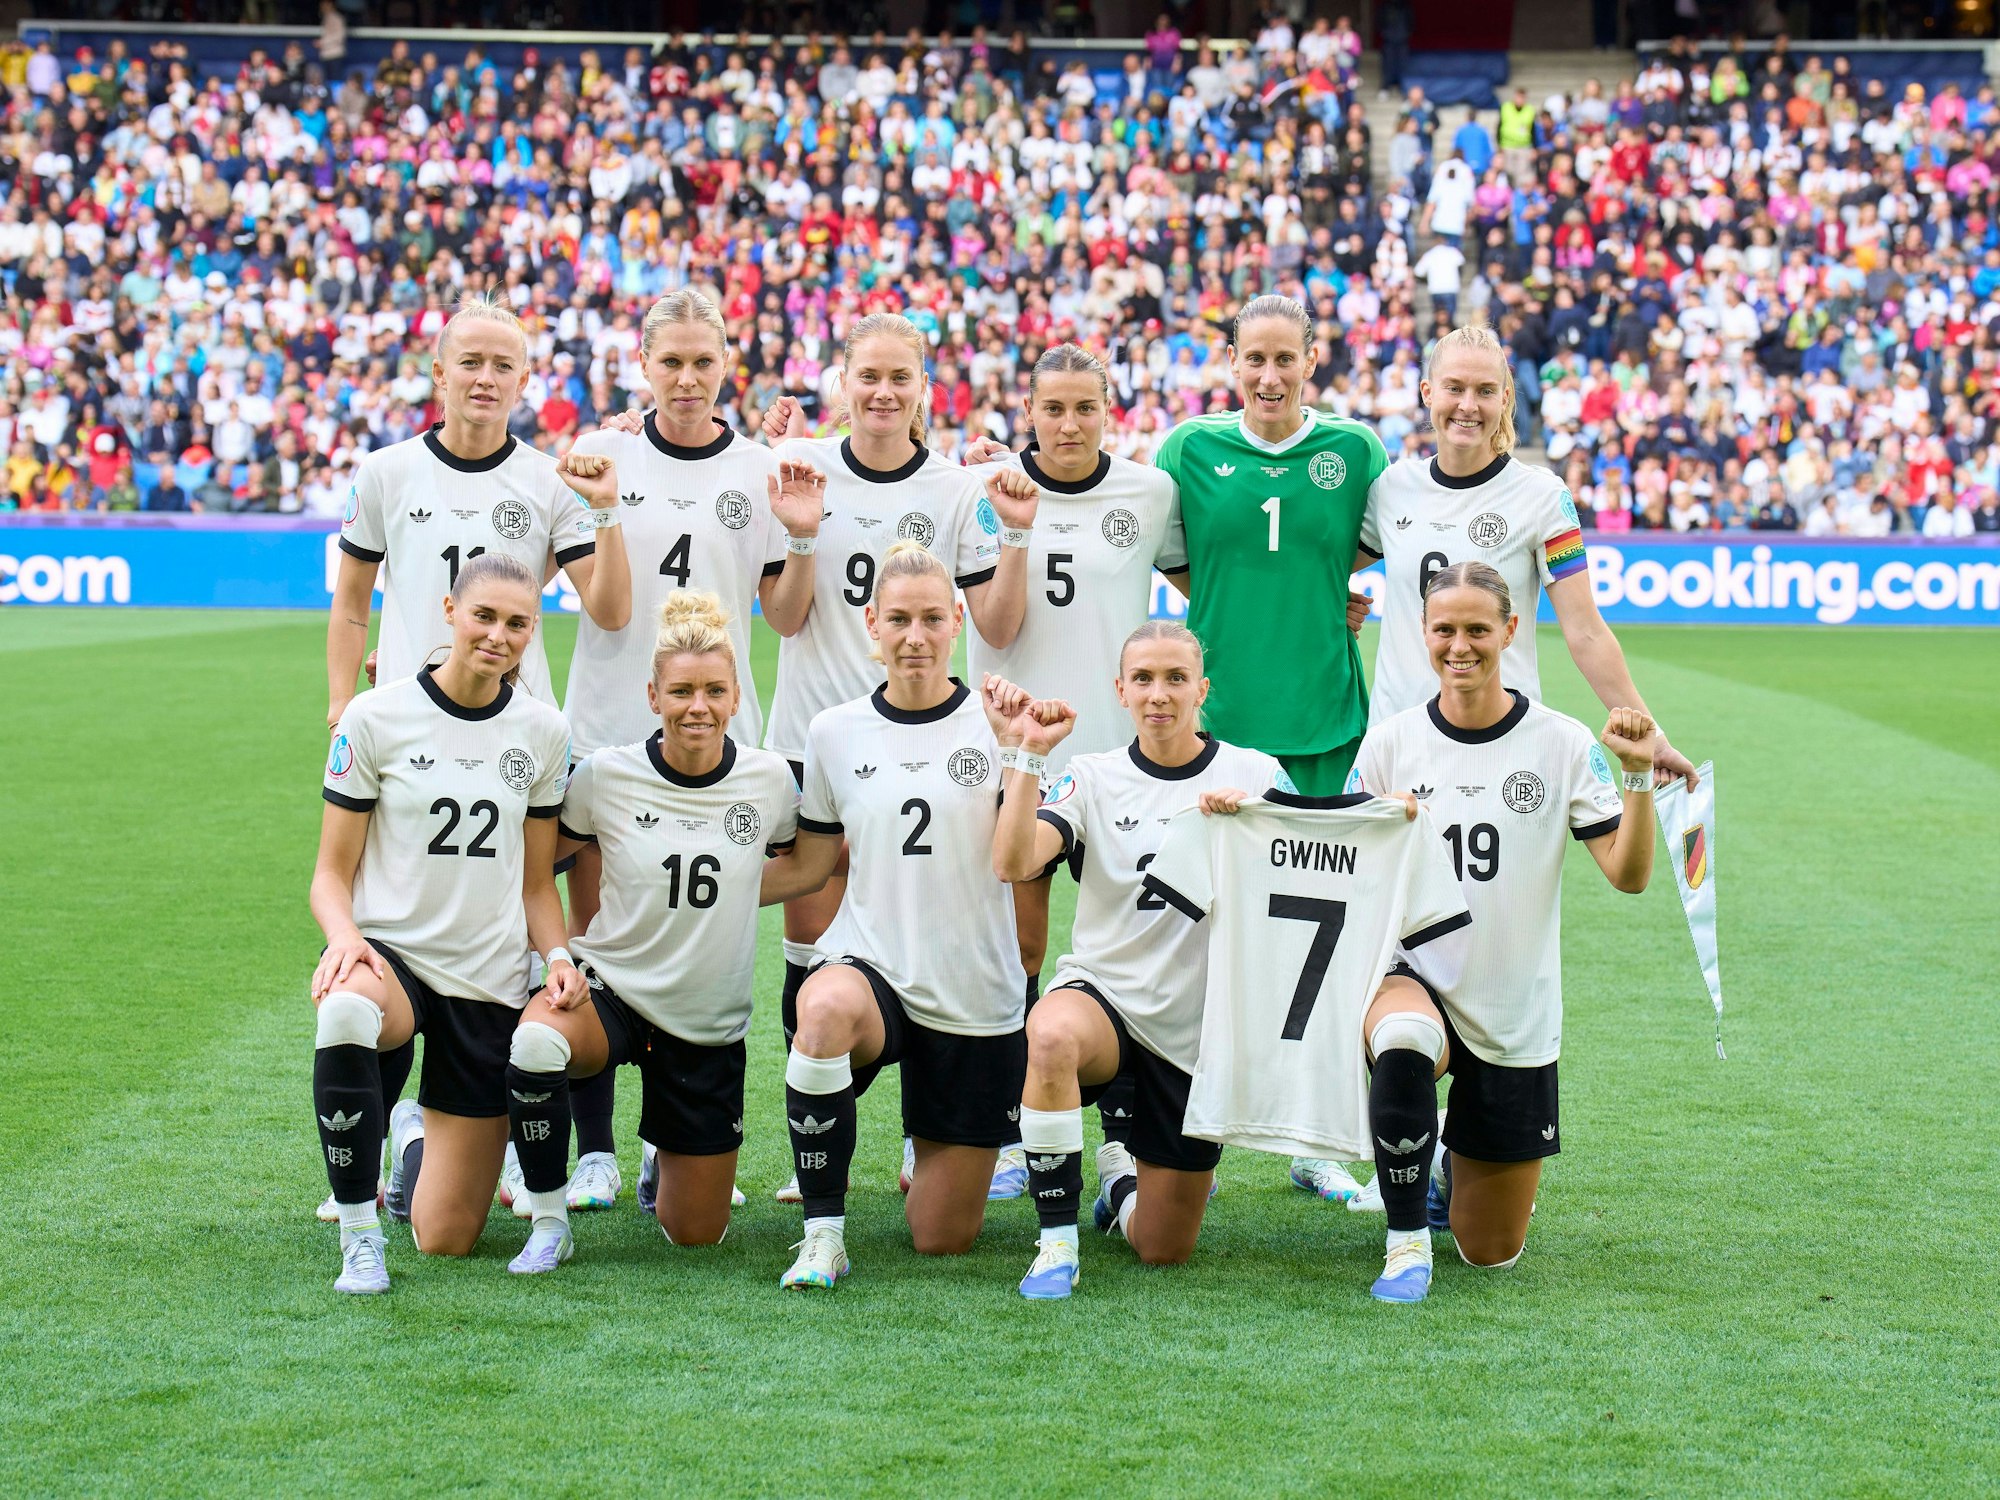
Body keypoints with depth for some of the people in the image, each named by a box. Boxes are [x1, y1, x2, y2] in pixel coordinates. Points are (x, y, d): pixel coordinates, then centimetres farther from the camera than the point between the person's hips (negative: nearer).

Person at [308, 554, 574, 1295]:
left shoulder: (542, 732, 4)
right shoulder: (376, 717, -5)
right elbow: (332, 873, -2)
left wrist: (556, 954, -8)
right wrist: (343, 935, -23)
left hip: (491, 978, 3)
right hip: (391, 952, -2)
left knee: (447, 1239, 1)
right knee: (345, 1012, -44)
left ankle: (417, 1132, 38)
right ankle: (357, 1235, -26)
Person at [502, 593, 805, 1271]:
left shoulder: (770, 780, -7)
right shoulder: (606, 775, -10)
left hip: (710, 1024, 2)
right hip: (611, 987, -2)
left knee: (696, 1234, 7)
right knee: (535, 1043, -39)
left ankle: (669, 1162, 44)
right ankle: (548, 1224, -17)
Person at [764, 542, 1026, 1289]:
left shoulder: (994, 722, -3)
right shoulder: (835, 732, 3)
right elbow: (810, 866, 14)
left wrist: (1030, 755, -22)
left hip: (975, 996, 0)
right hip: (871, 962, 0)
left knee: (942, 1238, 4)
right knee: (826, 1008, -41)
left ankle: (943, 1156, 42)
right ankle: (823, 1233, -27)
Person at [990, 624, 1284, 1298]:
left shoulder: (1256, 775, 1)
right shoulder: (1093, 779, 1)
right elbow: (1013, 862, -15)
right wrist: (1028, 754, -23)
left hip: (1200, 1029, 1)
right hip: (1105, 995, -1)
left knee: (1163, 1251, 5)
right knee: (1051, 1032, -41)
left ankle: (1121, 1173, 42)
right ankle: (1057, 1243, -25)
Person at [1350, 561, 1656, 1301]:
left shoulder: (1562, 744, -4)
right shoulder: (1390, 743, 0)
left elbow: (1629, 874, -9)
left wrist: (1638, 776, -22)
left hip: (1516, 1013, 1)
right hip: (1413, 979, -1)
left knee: (1492, 1253, 7)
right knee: (1402, 1042, -41)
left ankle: (1453, 1169, 44)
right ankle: (1407, 1243, -21)